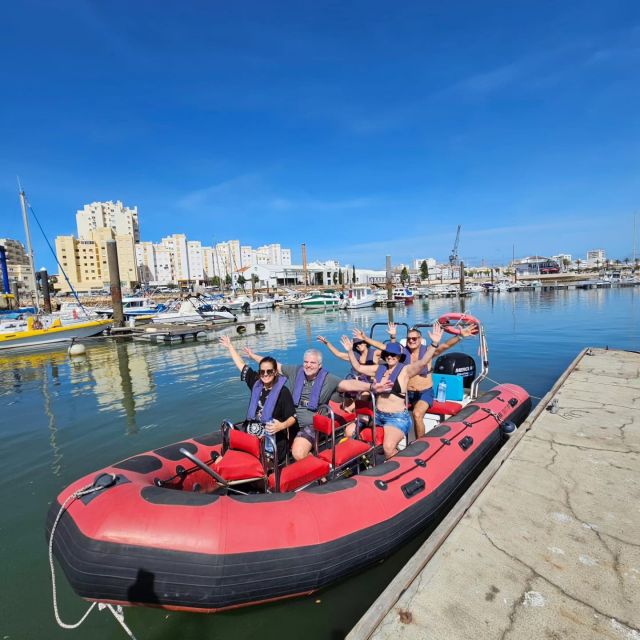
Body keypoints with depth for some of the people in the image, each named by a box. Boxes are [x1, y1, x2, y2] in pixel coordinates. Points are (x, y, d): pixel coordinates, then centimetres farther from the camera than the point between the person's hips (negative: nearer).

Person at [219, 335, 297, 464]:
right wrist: (230, 346, 20)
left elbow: (293, 418, -8)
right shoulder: (256, 383, 4)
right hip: (250, 437, 5)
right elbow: (241, 364, 13)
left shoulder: (283, 392, -10)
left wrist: (282, 426, -28)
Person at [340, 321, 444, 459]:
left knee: (388, 448, -30)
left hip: (397, 418, -7)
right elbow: (358, 367, 17)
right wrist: (350, 350, 10)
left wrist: (434, 344, -39)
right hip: (377, 415, 7)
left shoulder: (405, 370, -8)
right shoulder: (379, 369, 8)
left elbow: (422, 362, -25)